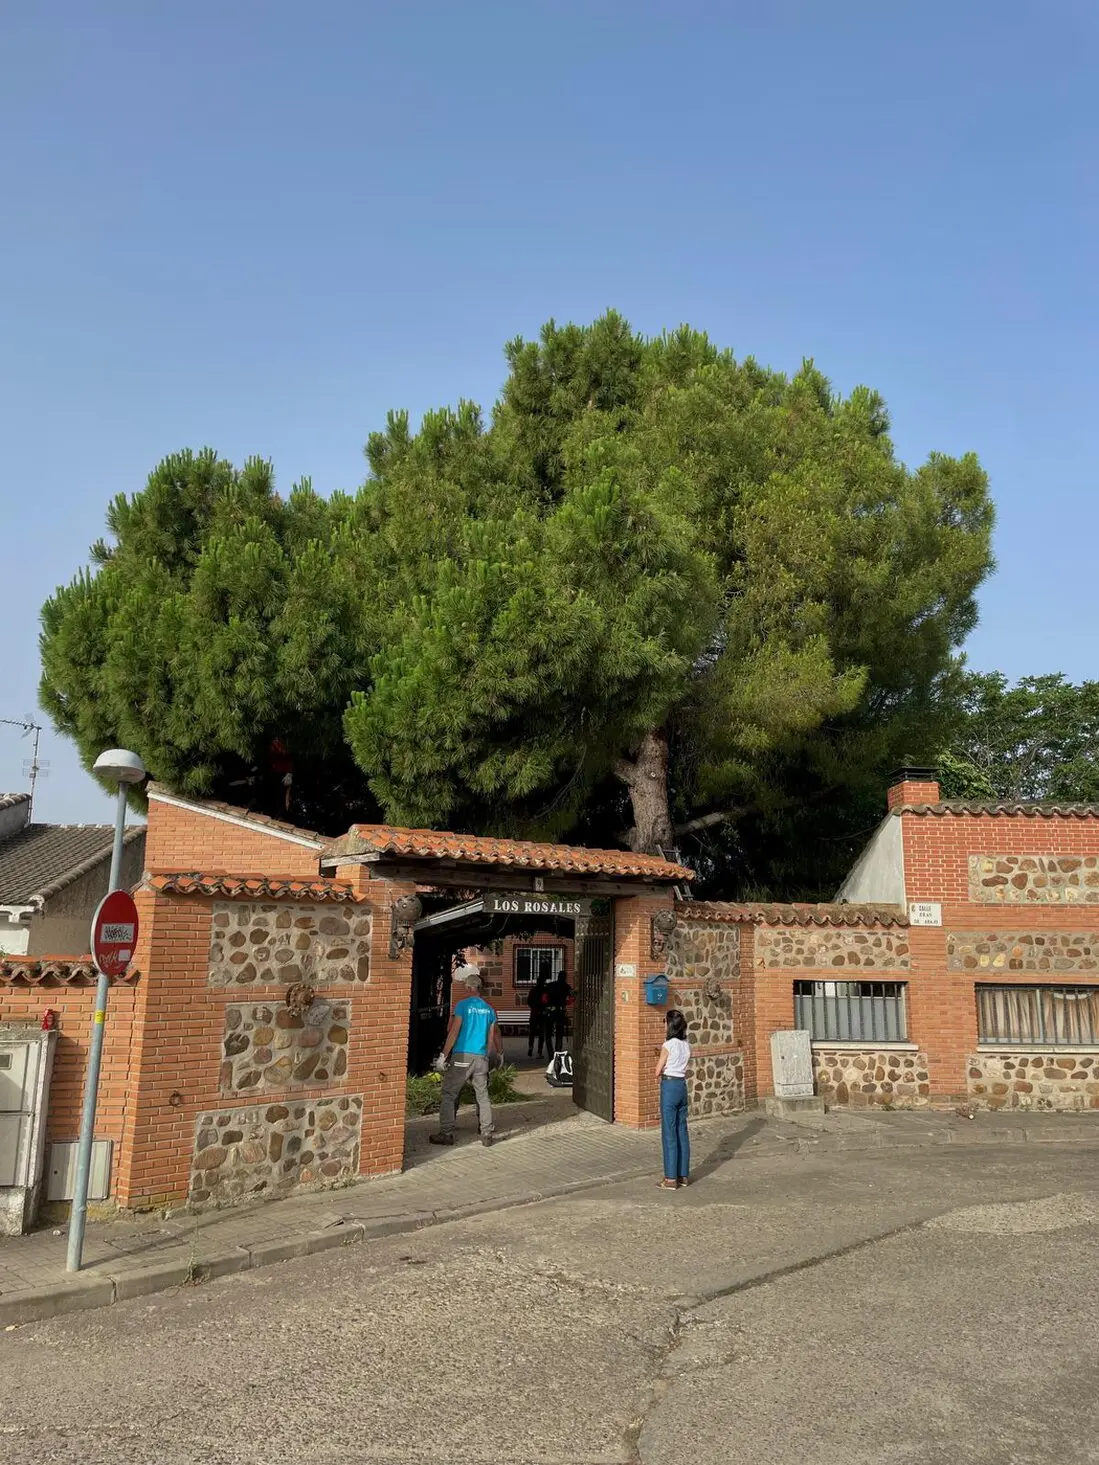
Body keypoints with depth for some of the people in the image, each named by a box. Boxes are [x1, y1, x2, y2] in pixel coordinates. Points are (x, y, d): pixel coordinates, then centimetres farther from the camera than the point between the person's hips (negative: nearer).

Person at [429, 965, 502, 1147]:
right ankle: (487, 1134, 10)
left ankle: (446, 1134, 2)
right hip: (481, 1058, 5)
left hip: (462, 1056, -5)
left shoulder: (463, 1005, -7)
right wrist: (500, 1053, 30)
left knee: (449, 1095, 4)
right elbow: (493, 1036, 16)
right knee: (483, 1097, 11)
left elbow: (454, 1032, -11)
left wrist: (443, 1055, -8)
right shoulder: (489, 1009, 9)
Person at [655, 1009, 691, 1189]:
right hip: (682, 1086, 7)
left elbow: (657, 1072, -8)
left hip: (669, 1087, -7)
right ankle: (683, 1175, 18)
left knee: (669, 1133, -1)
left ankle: (671, 1178, 2)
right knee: (682, 1131, 12)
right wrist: (675, 1071, 5)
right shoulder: (686, 1045, 6)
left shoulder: (668, 1045, -15)